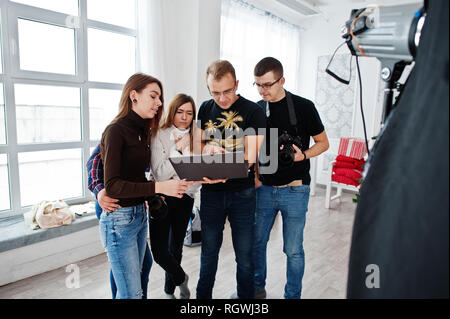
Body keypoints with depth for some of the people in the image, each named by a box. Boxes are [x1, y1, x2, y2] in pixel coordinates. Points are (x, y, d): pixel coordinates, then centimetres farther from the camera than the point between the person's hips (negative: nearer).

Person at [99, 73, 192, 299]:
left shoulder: (142, 131, 10)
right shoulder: (115, 131, -14)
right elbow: (112, 186, -21)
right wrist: (158, 187, -27)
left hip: (140, 215, 8)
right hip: (119, 219, -7)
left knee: (128, 289, 17)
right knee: (132, 293, -1)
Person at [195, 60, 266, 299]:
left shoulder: (253, 111, -9)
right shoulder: (205, 109, 5)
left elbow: (250, 156, -14)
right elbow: (200, 147, 11)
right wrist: (207, 149, -13)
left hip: (241, 192, -3)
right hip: (211, 192, 3)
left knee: (244, 255, 10)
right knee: (209, 251, 16)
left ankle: (246, 296, 32)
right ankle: (203, 296, 36)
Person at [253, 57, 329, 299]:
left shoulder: (303, 107, -6)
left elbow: (323, 142, 1)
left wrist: (303, 155, -18)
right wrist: (254, 177, 1)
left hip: (295, 190, -4)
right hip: (264, 188, 4)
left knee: (293, 250, 7)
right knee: (256, 241, 15)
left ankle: (292, 295, 30)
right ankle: (257, 288, 38)